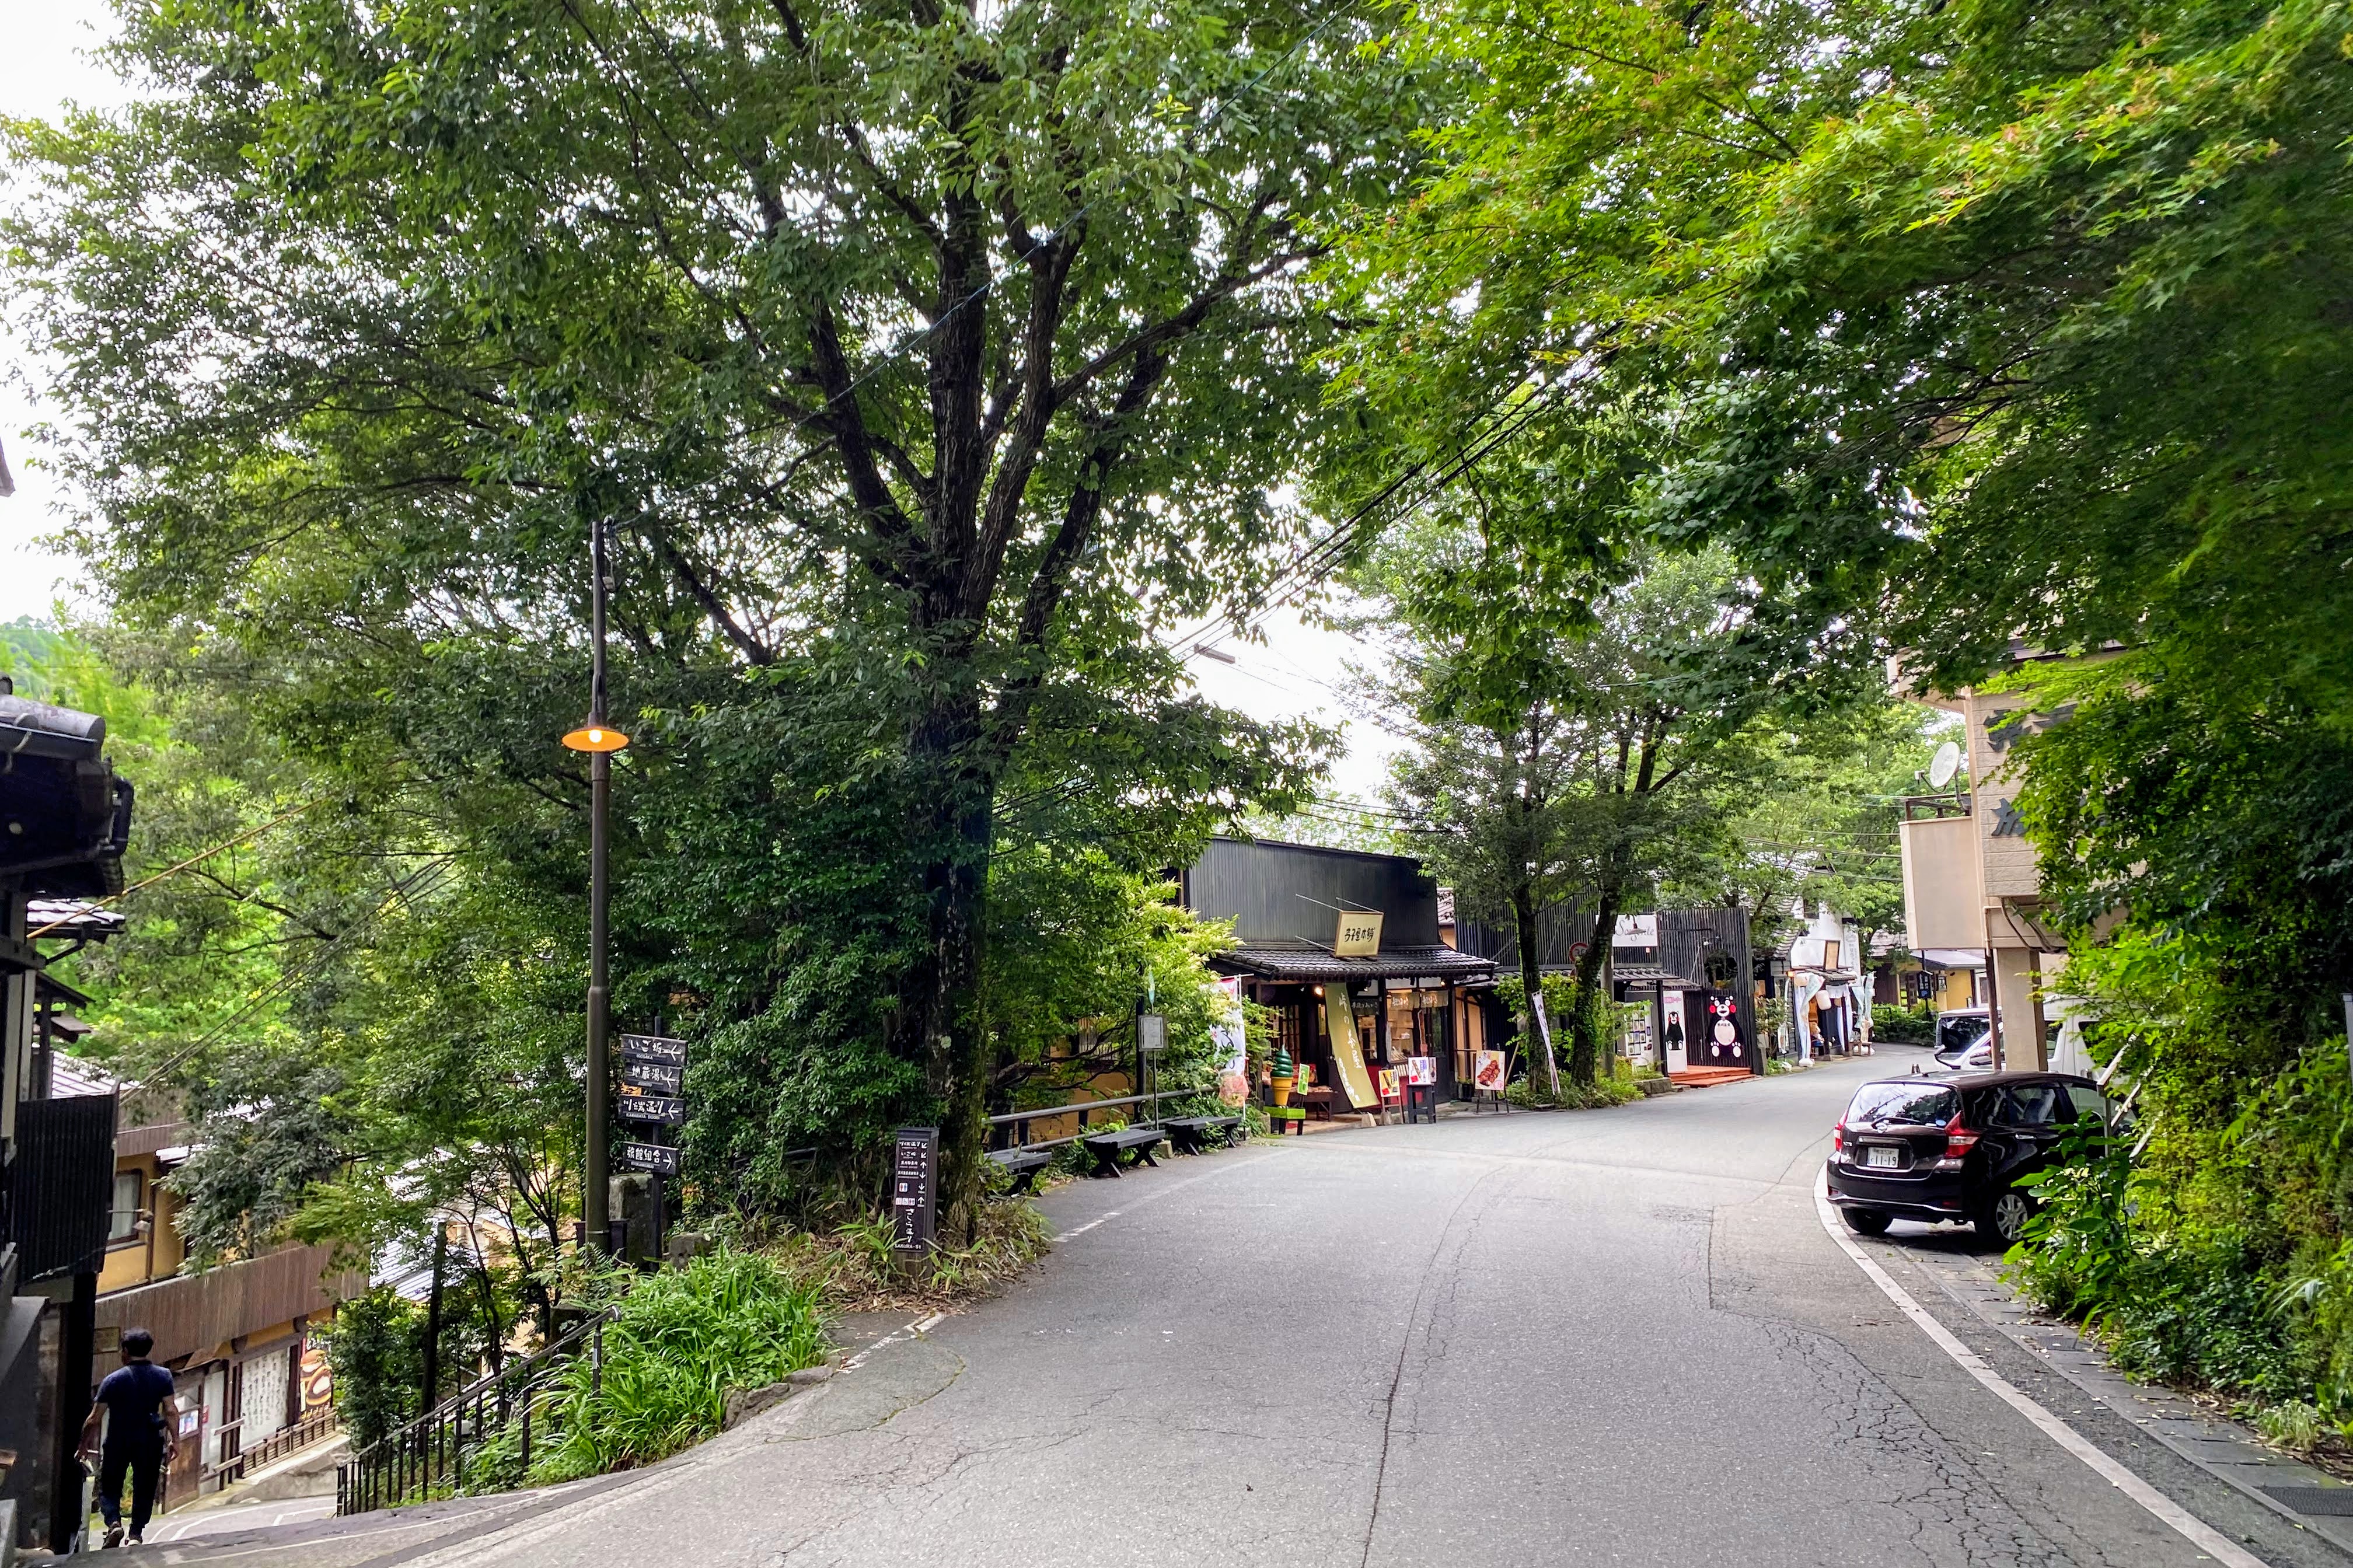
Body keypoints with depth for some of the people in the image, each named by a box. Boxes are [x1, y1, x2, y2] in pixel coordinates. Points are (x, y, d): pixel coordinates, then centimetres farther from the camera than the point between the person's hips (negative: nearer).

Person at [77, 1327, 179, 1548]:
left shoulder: (113, 1380, -5)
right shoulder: (163, 1376, -1)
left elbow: (94, 1419, -4)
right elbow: (171, 1411, -7)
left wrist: (84, 1446, 8)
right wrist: (175, 1440, -2)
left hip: (117, 1442, -1)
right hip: (149, 1442, 1)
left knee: (110, 1488, 14)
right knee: (144, 1490, 11)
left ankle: (114, 1522, -9)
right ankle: (136, 1533, 3)